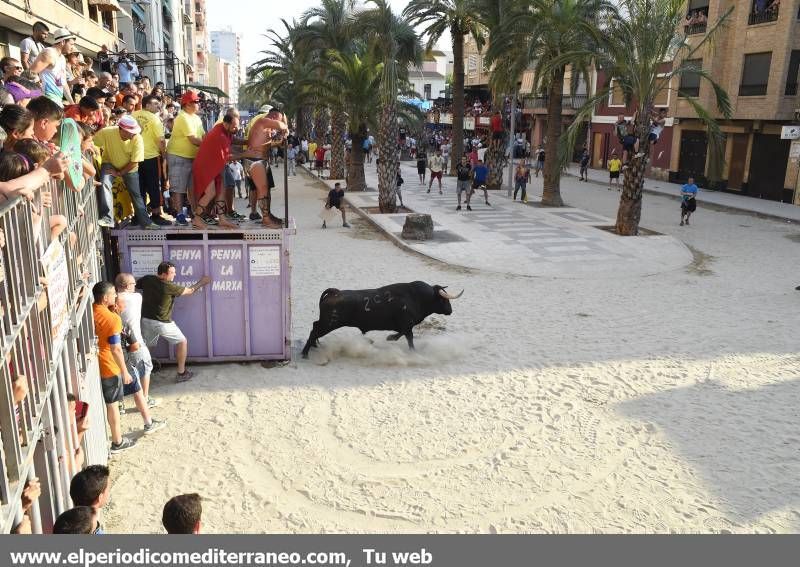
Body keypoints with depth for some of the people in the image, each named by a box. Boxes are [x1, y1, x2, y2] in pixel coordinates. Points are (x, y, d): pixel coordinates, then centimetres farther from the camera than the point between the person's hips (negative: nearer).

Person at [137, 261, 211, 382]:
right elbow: (189, 291, -5)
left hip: (146, 321, 6)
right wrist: (201, 283, 9)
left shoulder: (147, 280, -4)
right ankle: (181, 373, 15)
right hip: (163, 323, -5)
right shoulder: (169, 287, -18)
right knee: (182, 342, 12)